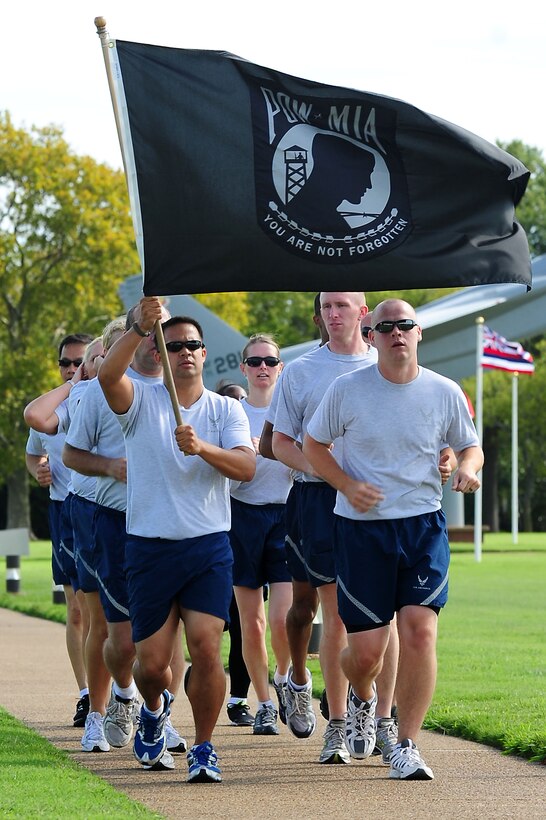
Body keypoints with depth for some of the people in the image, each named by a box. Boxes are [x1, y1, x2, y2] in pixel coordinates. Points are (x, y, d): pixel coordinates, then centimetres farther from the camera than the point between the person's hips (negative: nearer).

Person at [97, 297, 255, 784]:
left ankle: (204, 748, 1)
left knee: (206, 647, -14)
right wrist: (139, 329, -36)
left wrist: (202, 447, -27)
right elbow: (109, 375, -20)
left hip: (209, 547, 0)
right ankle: (155, 708, 38)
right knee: (152, 663, 3)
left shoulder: (225, 409, 7)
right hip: (149, 547, 0)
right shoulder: (142, 401, 3)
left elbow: (246, 467, -9)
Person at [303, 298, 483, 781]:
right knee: (365, 650, -2)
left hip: (424, 527, 1)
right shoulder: (347, 390, -2)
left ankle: (406, 747, -4)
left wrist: (468, 468, -8)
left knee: (420, 632, -14)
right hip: (362, 528, -1)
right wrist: (347, 486, -9)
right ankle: (361, 697, 36)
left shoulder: (445, 393, 3)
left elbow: (469, 446, 16)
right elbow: (313, 446, 8)